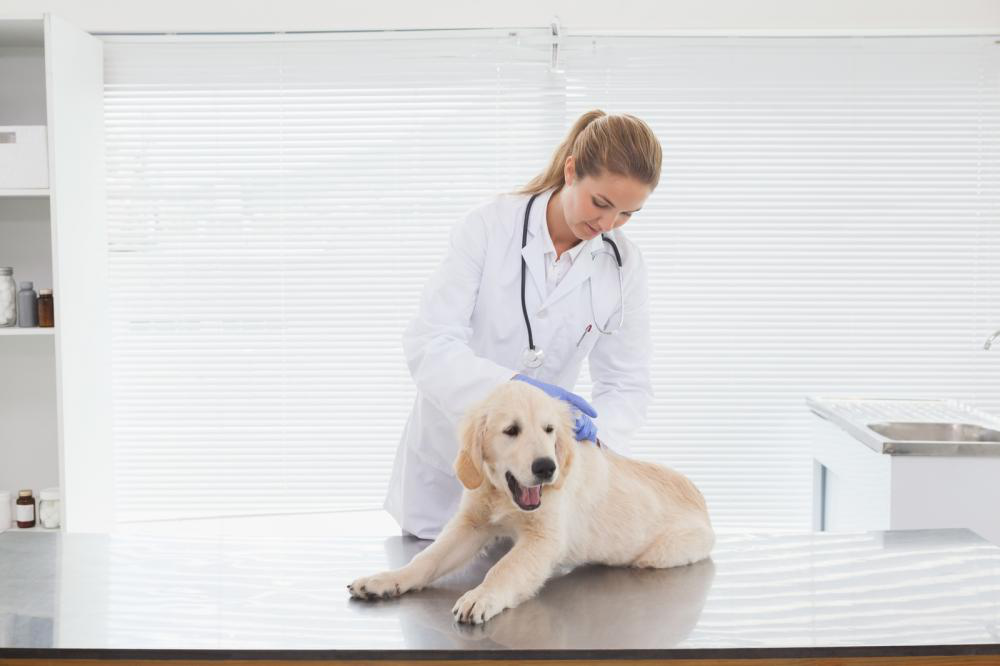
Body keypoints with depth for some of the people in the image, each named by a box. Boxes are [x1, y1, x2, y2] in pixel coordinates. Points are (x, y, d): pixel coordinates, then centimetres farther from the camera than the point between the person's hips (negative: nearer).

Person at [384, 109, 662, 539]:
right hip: (445, 471, -2)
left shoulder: (623, 266, -7)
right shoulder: (489, 226, -16)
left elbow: (626, 384, -3)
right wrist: (514, 386, -38)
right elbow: (427, 345, -23)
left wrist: (594, 433, -24)